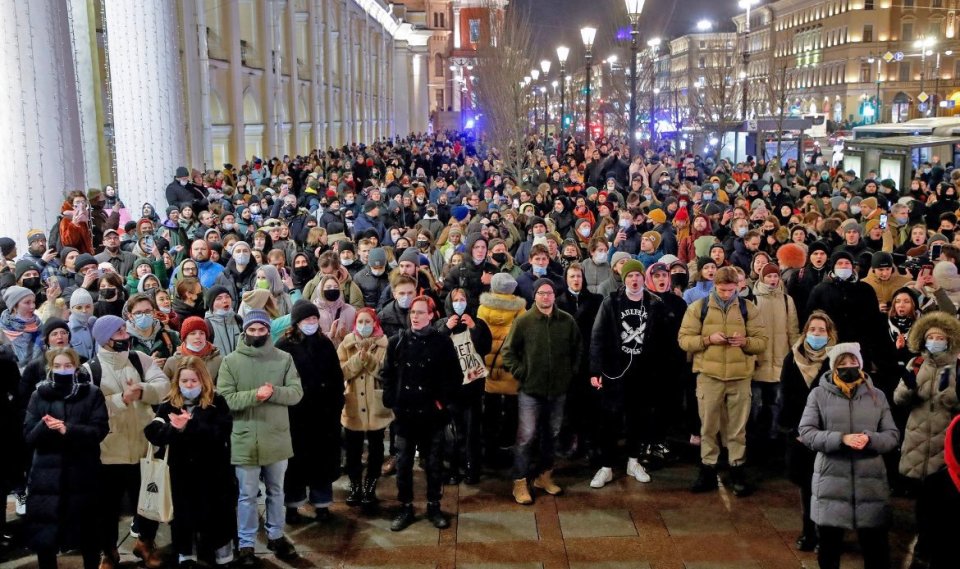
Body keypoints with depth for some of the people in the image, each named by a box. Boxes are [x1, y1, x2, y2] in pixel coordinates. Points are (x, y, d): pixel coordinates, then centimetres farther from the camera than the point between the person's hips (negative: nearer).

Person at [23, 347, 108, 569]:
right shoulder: (39, 395, 6)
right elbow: (29, 435, 2)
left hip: (82, 474, -1)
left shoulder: (92, 393, 1)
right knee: (43, 534, 2)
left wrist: (67, 429, -21)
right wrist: (44, 427, -20)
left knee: (87, 530, 10)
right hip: (47, 475, 1)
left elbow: (100, 430, -8)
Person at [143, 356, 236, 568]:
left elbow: (221, 433, -18)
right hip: (182, 473, 2)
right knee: (183, 515, 12)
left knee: (216, 515, 7)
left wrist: (190, 425, -28)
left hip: (213, 472, -2)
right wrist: (173, 428, -30)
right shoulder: (169, 405, 2)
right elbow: (153, 434, -9)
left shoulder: (217, 402, -6)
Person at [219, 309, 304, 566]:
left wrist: (274, 392, -22)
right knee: (247, 495, 9)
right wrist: (254, 395, -25)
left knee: (276, 491, 18)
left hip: (277, 439, 2)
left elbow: (296, 393, -4)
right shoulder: (231, 361, -4)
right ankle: (246, 545, 21)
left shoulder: (284, 359, 0)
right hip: (244, 440, -2)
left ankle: (276, 536, 35)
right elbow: (224, 399, -11)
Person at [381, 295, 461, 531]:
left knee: (434, 463, 9)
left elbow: (455, 376, -1)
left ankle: (434, 507, 23)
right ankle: (406, 508, 20)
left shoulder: (442, 342, -3)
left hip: (432, 414, -1)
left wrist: (443, 401, -7)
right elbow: (387, 374, 6)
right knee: (403, 463, 7)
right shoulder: (397, 342, 2)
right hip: (404, 413, 1)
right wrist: (391, 401, -2)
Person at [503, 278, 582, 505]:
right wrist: (521, 374, -8)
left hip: (559, 390, 4)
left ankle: (544, 475, 31)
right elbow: (508, 352, -3)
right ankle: (520, 482, 7)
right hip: (530, 390, -4)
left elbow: (576, 350, 14)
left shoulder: (567, 321, 1)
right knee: (526, 436, -3)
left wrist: (571, 373, 8)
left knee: (551, 434, 15)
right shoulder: (523, 321, -7)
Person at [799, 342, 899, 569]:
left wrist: (870, 439, -15)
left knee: (876, 548, 9)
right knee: (829, 546, 12)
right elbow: (806, 432, -5)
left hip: (870, 481, 1)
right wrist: (841, 439, -19)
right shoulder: (819, 394, 1)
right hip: (831, 481, -1)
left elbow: (893, 435, 6)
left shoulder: (877, 395, 8)